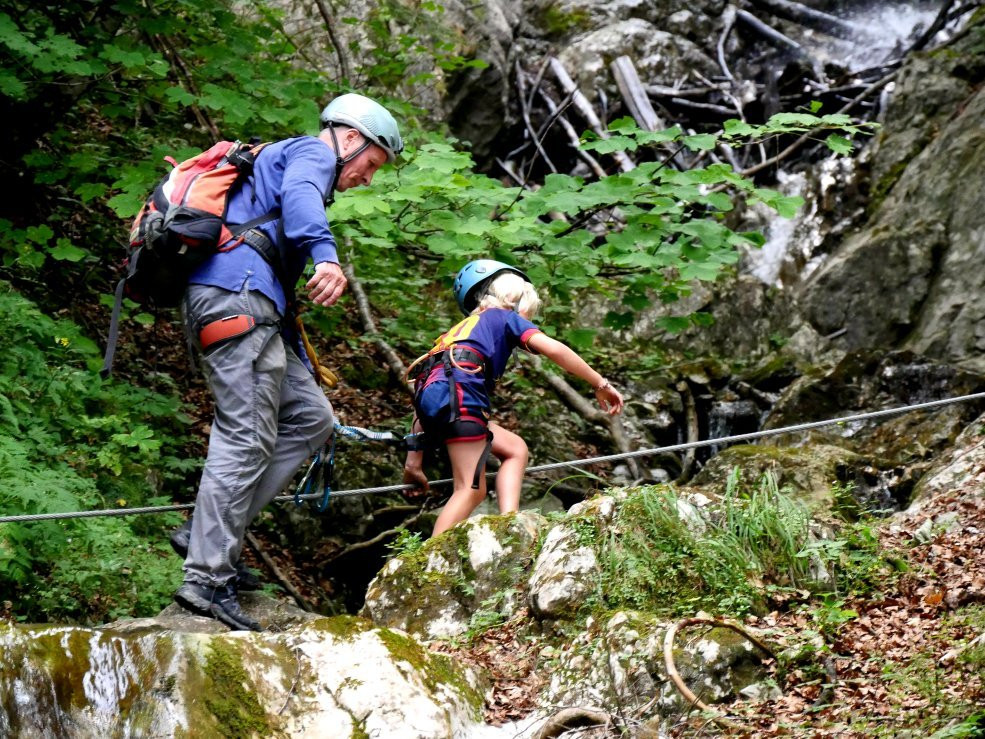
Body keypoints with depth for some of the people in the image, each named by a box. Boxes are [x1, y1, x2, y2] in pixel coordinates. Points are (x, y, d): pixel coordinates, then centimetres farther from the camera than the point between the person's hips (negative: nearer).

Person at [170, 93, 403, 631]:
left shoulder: (284, 159, 37)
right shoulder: (312, 154, 7)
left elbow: (280, 285, 39)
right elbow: (298, 197, -21)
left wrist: (301, 367, 41)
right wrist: (326, 256, -40)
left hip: (248, 302, 10)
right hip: (236, 292, -10)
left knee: (310, 417, 8)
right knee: (247, 438, -13)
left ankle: (209, 534, 3)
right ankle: (207, 578, -16)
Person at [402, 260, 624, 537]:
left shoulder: (462, 328, 36)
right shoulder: (506, 317, 20)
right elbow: (554, 349, 0)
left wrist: (413, 460, 30)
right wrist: (601, 384, 5)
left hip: (431, 399, 7)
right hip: (457, 393, -7)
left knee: (515, 449, 20)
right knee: (470, 491, -8)